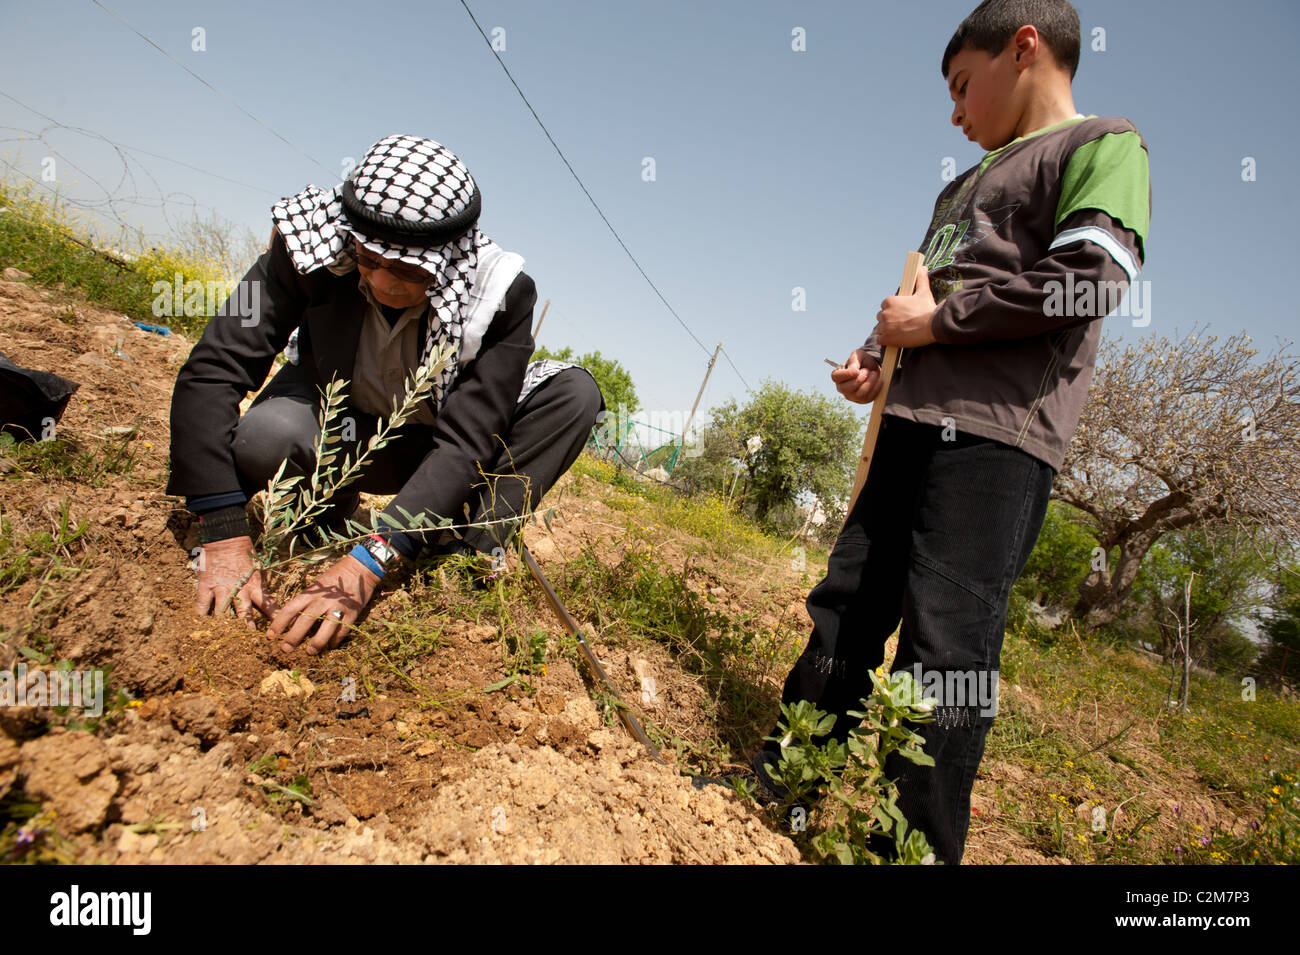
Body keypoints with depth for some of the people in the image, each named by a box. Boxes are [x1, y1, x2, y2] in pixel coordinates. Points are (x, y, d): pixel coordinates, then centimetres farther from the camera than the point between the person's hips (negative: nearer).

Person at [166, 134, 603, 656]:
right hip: (339, 427, 1)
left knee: (574, 391, -21)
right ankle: (331, 509, 1)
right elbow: (211, 373, -27)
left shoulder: (501, 293, -28)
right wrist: (225, 542, -37)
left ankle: (468, 552, -21)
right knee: (262, 435, -34)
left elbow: (466, 443, -32)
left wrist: (368, 563, -42)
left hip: (430, 446, 0)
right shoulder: (312, 246, -25)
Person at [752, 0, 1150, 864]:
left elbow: (1093, 275, -13)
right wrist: (880, 359, 10)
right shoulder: (965, 187, 27)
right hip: (913, 423, 8)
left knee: (945, 642, -10)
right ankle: (781, 784, 20)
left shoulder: (1103, 146, 4)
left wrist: (936, 321, -9)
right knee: (845, 610, 8)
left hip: (999, 437, -8)